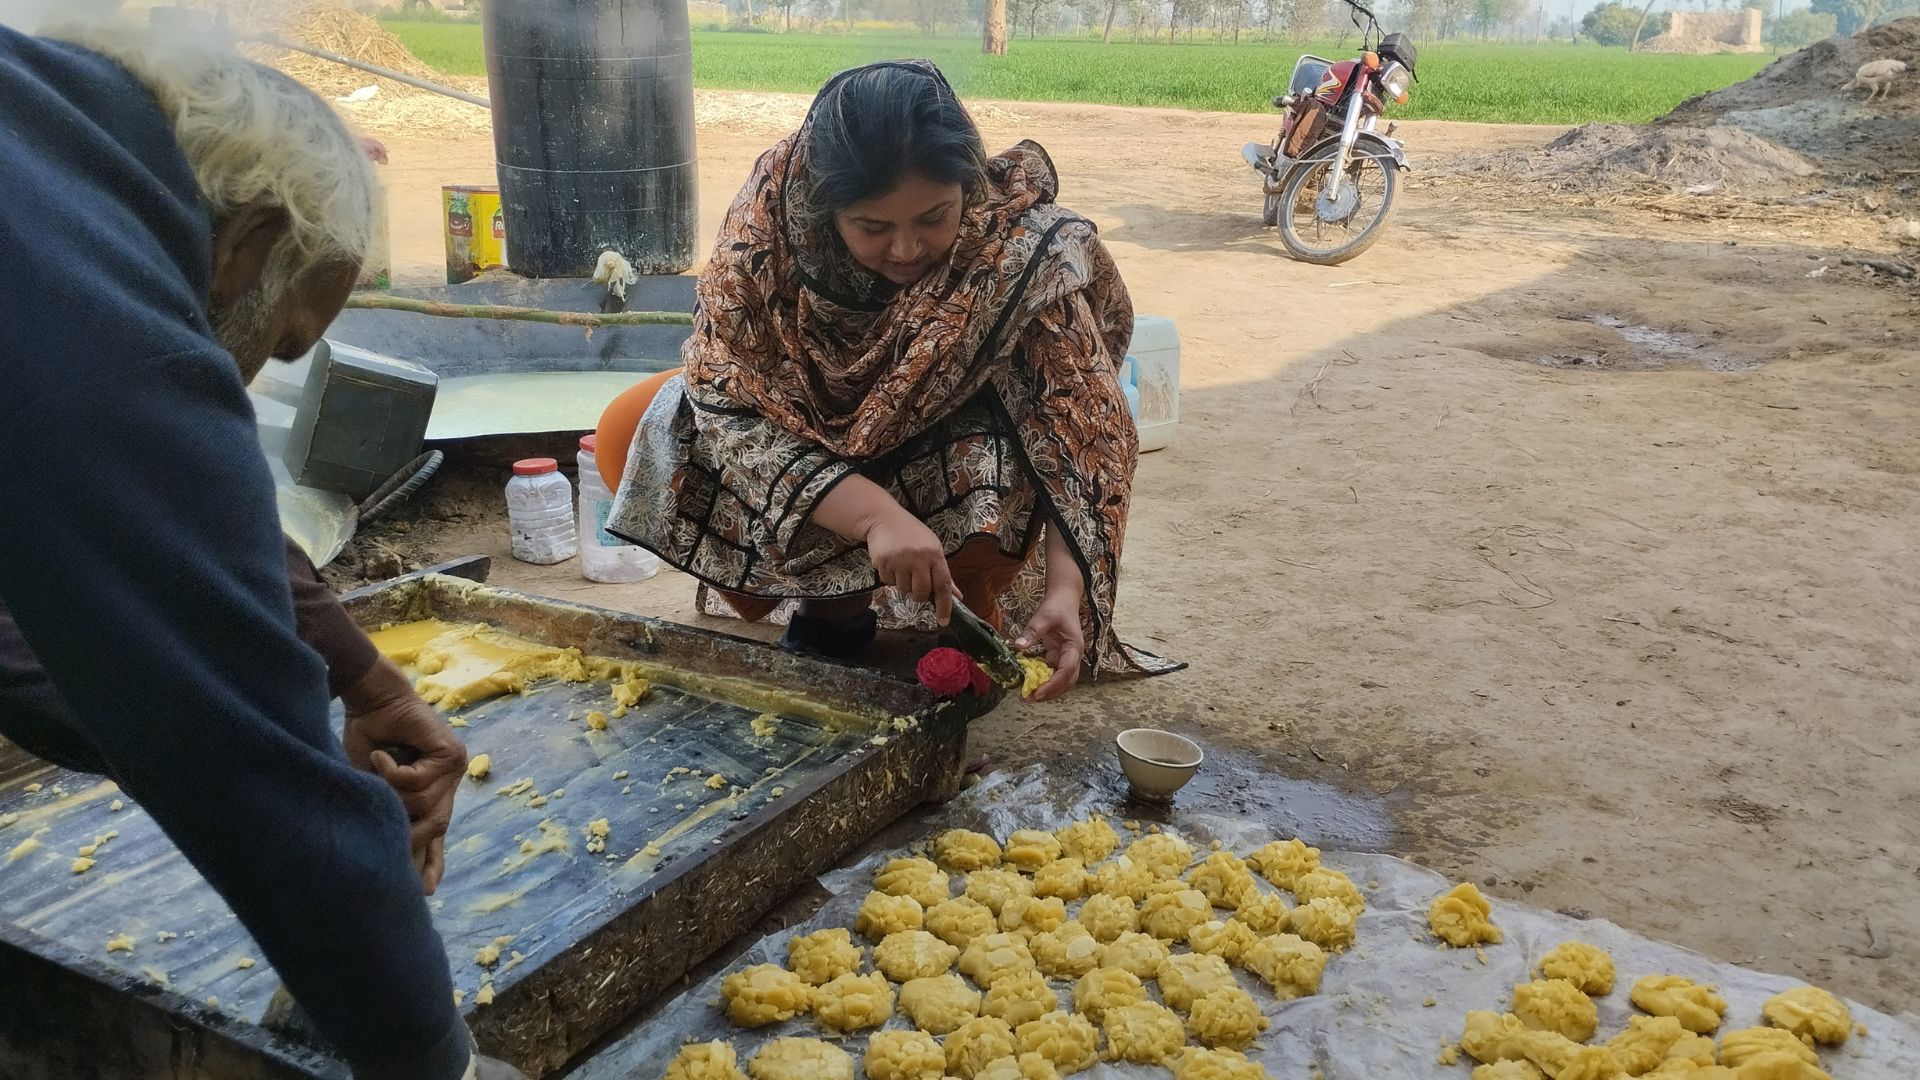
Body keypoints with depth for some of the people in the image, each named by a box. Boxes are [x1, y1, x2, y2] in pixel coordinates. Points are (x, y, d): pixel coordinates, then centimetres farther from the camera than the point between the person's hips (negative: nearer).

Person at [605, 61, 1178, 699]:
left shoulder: (1025, 254, -30)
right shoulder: (771, 217, -28)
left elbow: (1076, 431, -26)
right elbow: (730, 410, -31)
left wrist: (1063, 589, -41)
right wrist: (875, 514, -45)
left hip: (950, 476, -1)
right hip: (802, 444, 2)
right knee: (631, 429, -18)